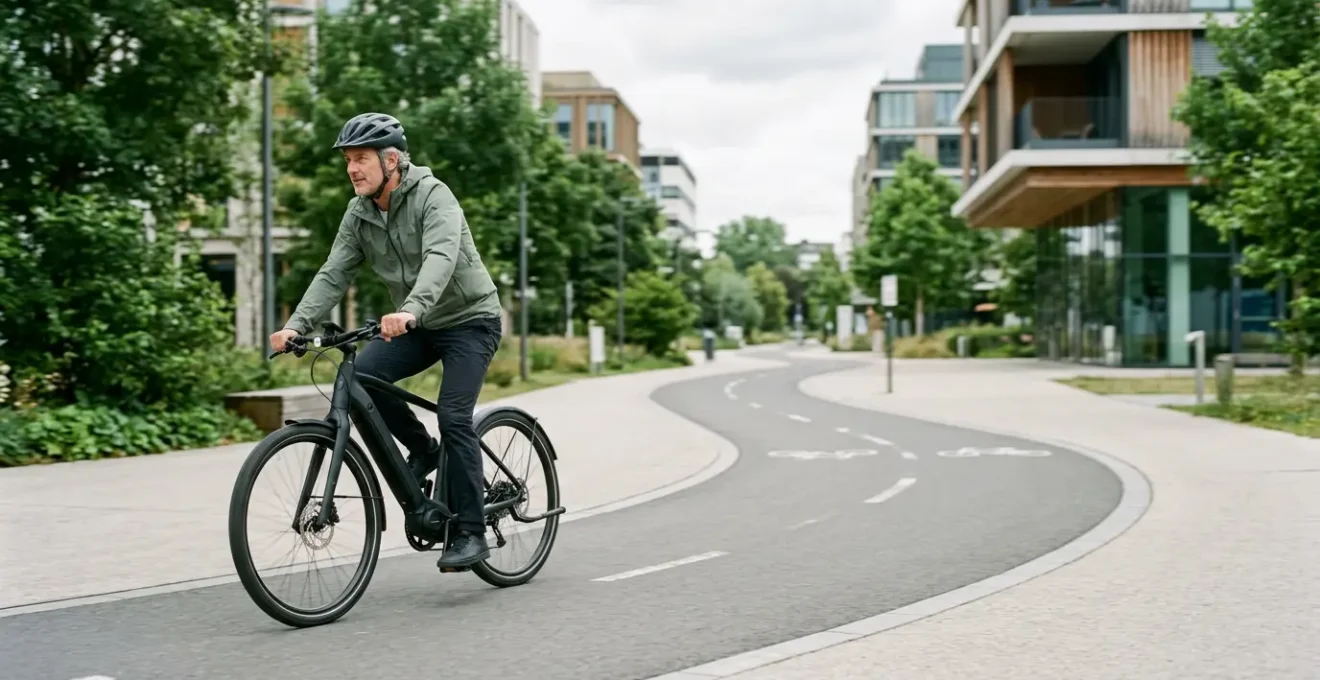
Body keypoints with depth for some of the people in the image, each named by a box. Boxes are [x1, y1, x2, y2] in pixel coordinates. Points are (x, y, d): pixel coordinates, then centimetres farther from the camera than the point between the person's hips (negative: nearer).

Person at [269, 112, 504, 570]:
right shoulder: (359, 213, -1)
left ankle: (471, 533, -7)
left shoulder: (432, 196, -21)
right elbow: (333, 274, -7)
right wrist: (296, 325, -23)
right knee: (361, 375, -19)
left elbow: (441, 258, -38)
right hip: (417, 325, 6)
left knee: (453, 418, -18)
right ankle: (422, 450, 5)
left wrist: (410, 310, -56)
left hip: (469, 319, -6)